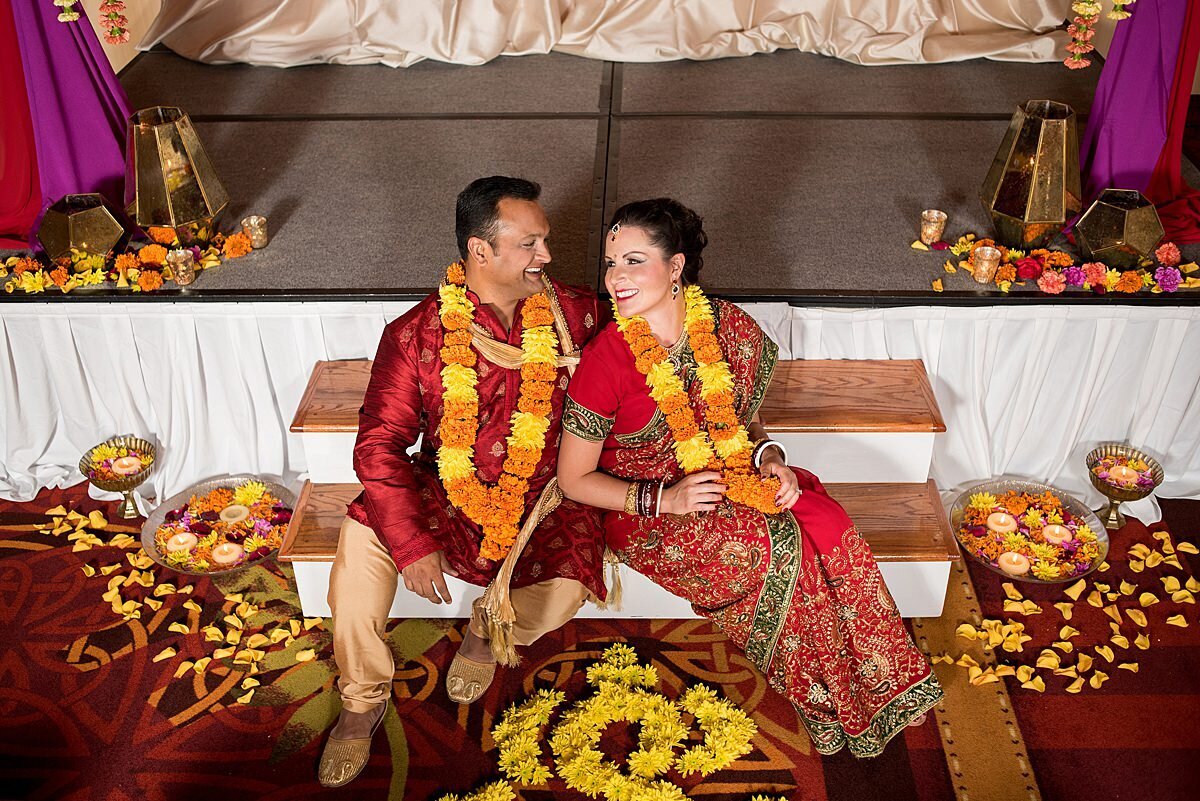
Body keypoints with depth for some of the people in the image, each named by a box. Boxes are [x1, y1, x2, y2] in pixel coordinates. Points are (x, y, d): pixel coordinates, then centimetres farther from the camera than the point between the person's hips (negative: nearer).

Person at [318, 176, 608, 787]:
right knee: (363, 536, -26)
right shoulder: (417, 334, -9)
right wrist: (412, 544, -22)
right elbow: (379, 444, -11)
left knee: (565, 590, -27)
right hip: (446, 496, 0)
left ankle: (490, 632, 13)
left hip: (544, 506, 1)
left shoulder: (575, 314, -4)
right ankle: (363, 701, -1)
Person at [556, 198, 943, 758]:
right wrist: (665, 498, -20)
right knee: (777, 547, -26)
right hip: (647, 509, -4)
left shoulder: (730, 328, -5)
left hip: (730, 475, 4)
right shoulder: (606, 359, -18)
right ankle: (827, 703, -2)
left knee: (829, 528, -21)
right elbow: (574, 480, -10)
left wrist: (768, 457, -10)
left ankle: (878, 685, -4)